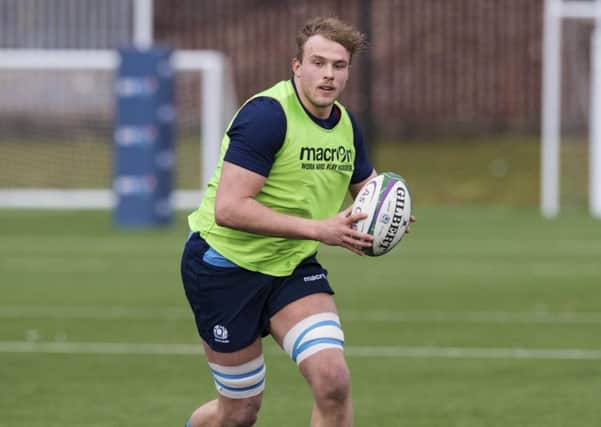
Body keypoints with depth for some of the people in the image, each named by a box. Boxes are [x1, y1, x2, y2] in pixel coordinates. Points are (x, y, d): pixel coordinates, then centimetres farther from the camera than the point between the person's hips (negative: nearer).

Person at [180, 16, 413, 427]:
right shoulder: (267, 115, -22)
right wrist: (317, 229, -34)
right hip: (225, 265, -6)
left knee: (333, 380, -18)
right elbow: (228, 208, -30)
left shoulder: (346, 125, 2)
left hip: (293, 267, 6)